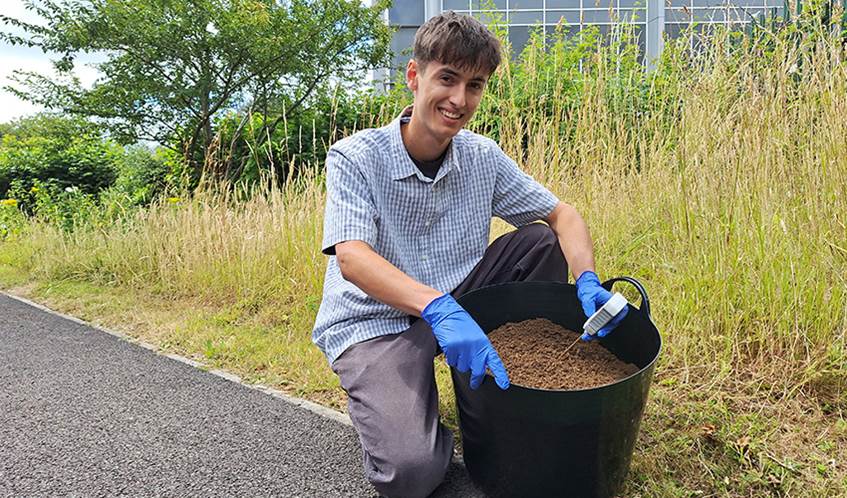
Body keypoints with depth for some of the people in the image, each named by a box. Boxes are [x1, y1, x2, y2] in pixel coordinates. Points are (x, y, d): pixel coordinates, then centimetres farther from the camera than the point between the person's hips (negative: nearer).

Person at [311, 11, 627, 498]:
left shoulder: (484, 157, -3)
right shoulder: (354, 157, -16)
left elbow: (562, 214, 1)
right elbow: (351, 257, -30)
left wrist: (588, 280, -19)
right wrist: (437, 308, -46)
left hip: (454, 308, 5)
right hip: (372, 324, -5)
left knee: (541, 241, -8)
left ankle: (512, 384, 5)